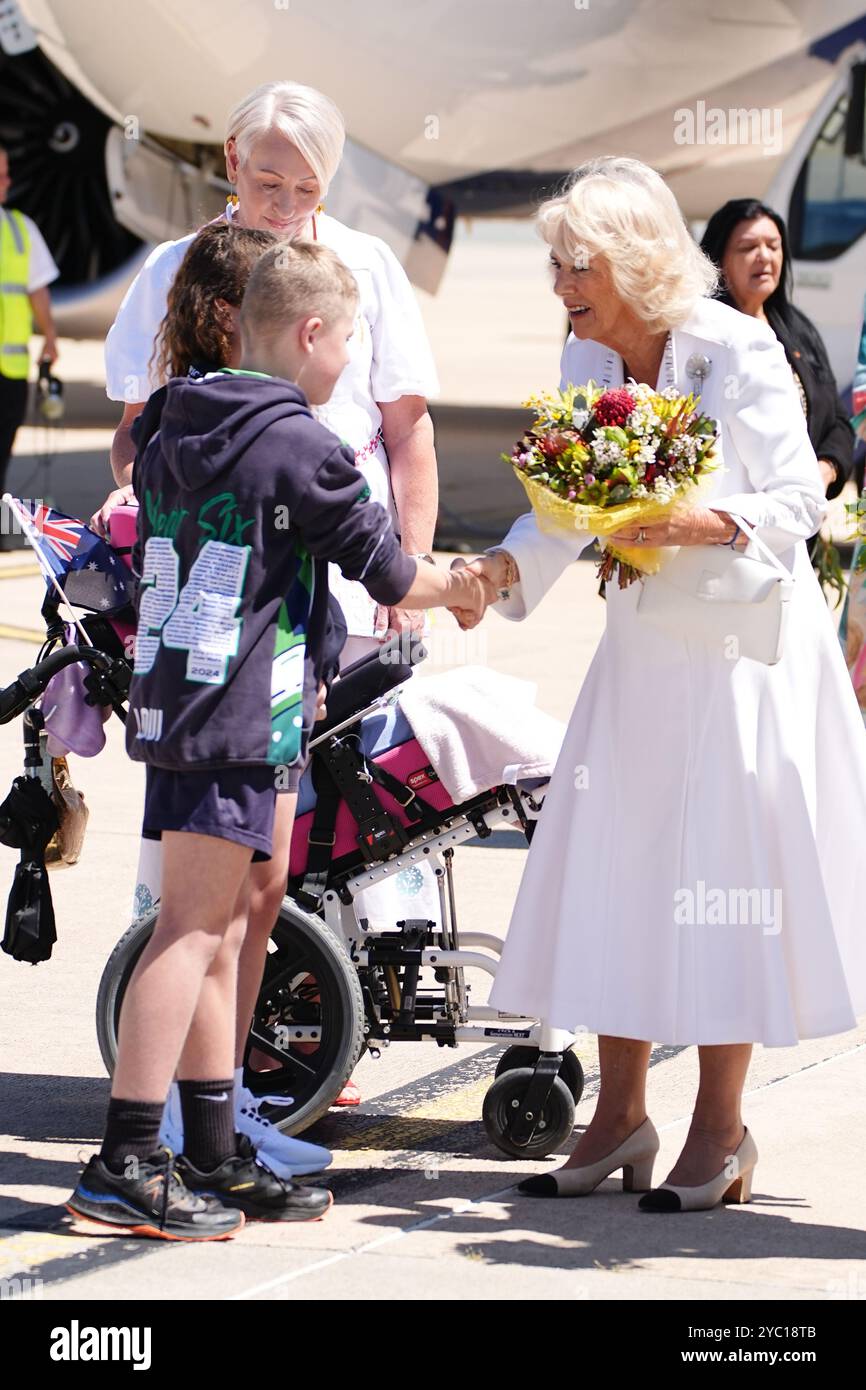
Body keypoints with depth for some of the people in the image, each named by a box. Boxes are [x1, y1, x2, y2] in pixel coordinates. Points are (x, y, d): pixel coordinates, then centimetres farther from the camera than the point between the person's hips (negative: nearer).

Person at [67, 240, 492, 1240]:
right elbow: (382, 567, -3)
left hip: (169, 699, 9)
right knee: (192, 930, -9)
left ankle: (215, 1161, 19)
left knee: (219, 932, 14)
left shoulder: (172, 435, 14)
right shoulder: (296, 445, -12)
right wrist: (453, 587, 19)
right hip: (242, 717, -9)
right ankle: (125, 1166, -11)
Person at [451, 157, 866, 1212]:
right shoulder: (586, 360, 3)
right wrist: (498, 569, -12)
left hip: (743, 647, -6)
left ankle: (720, 1127, 7)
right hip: (641, 646, 6)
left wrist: (691, 522, -29)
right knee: (612, 868, 5)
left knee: (722, 877, -4)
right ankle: (619, 1118, 15)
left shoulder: (738, 352, -15)